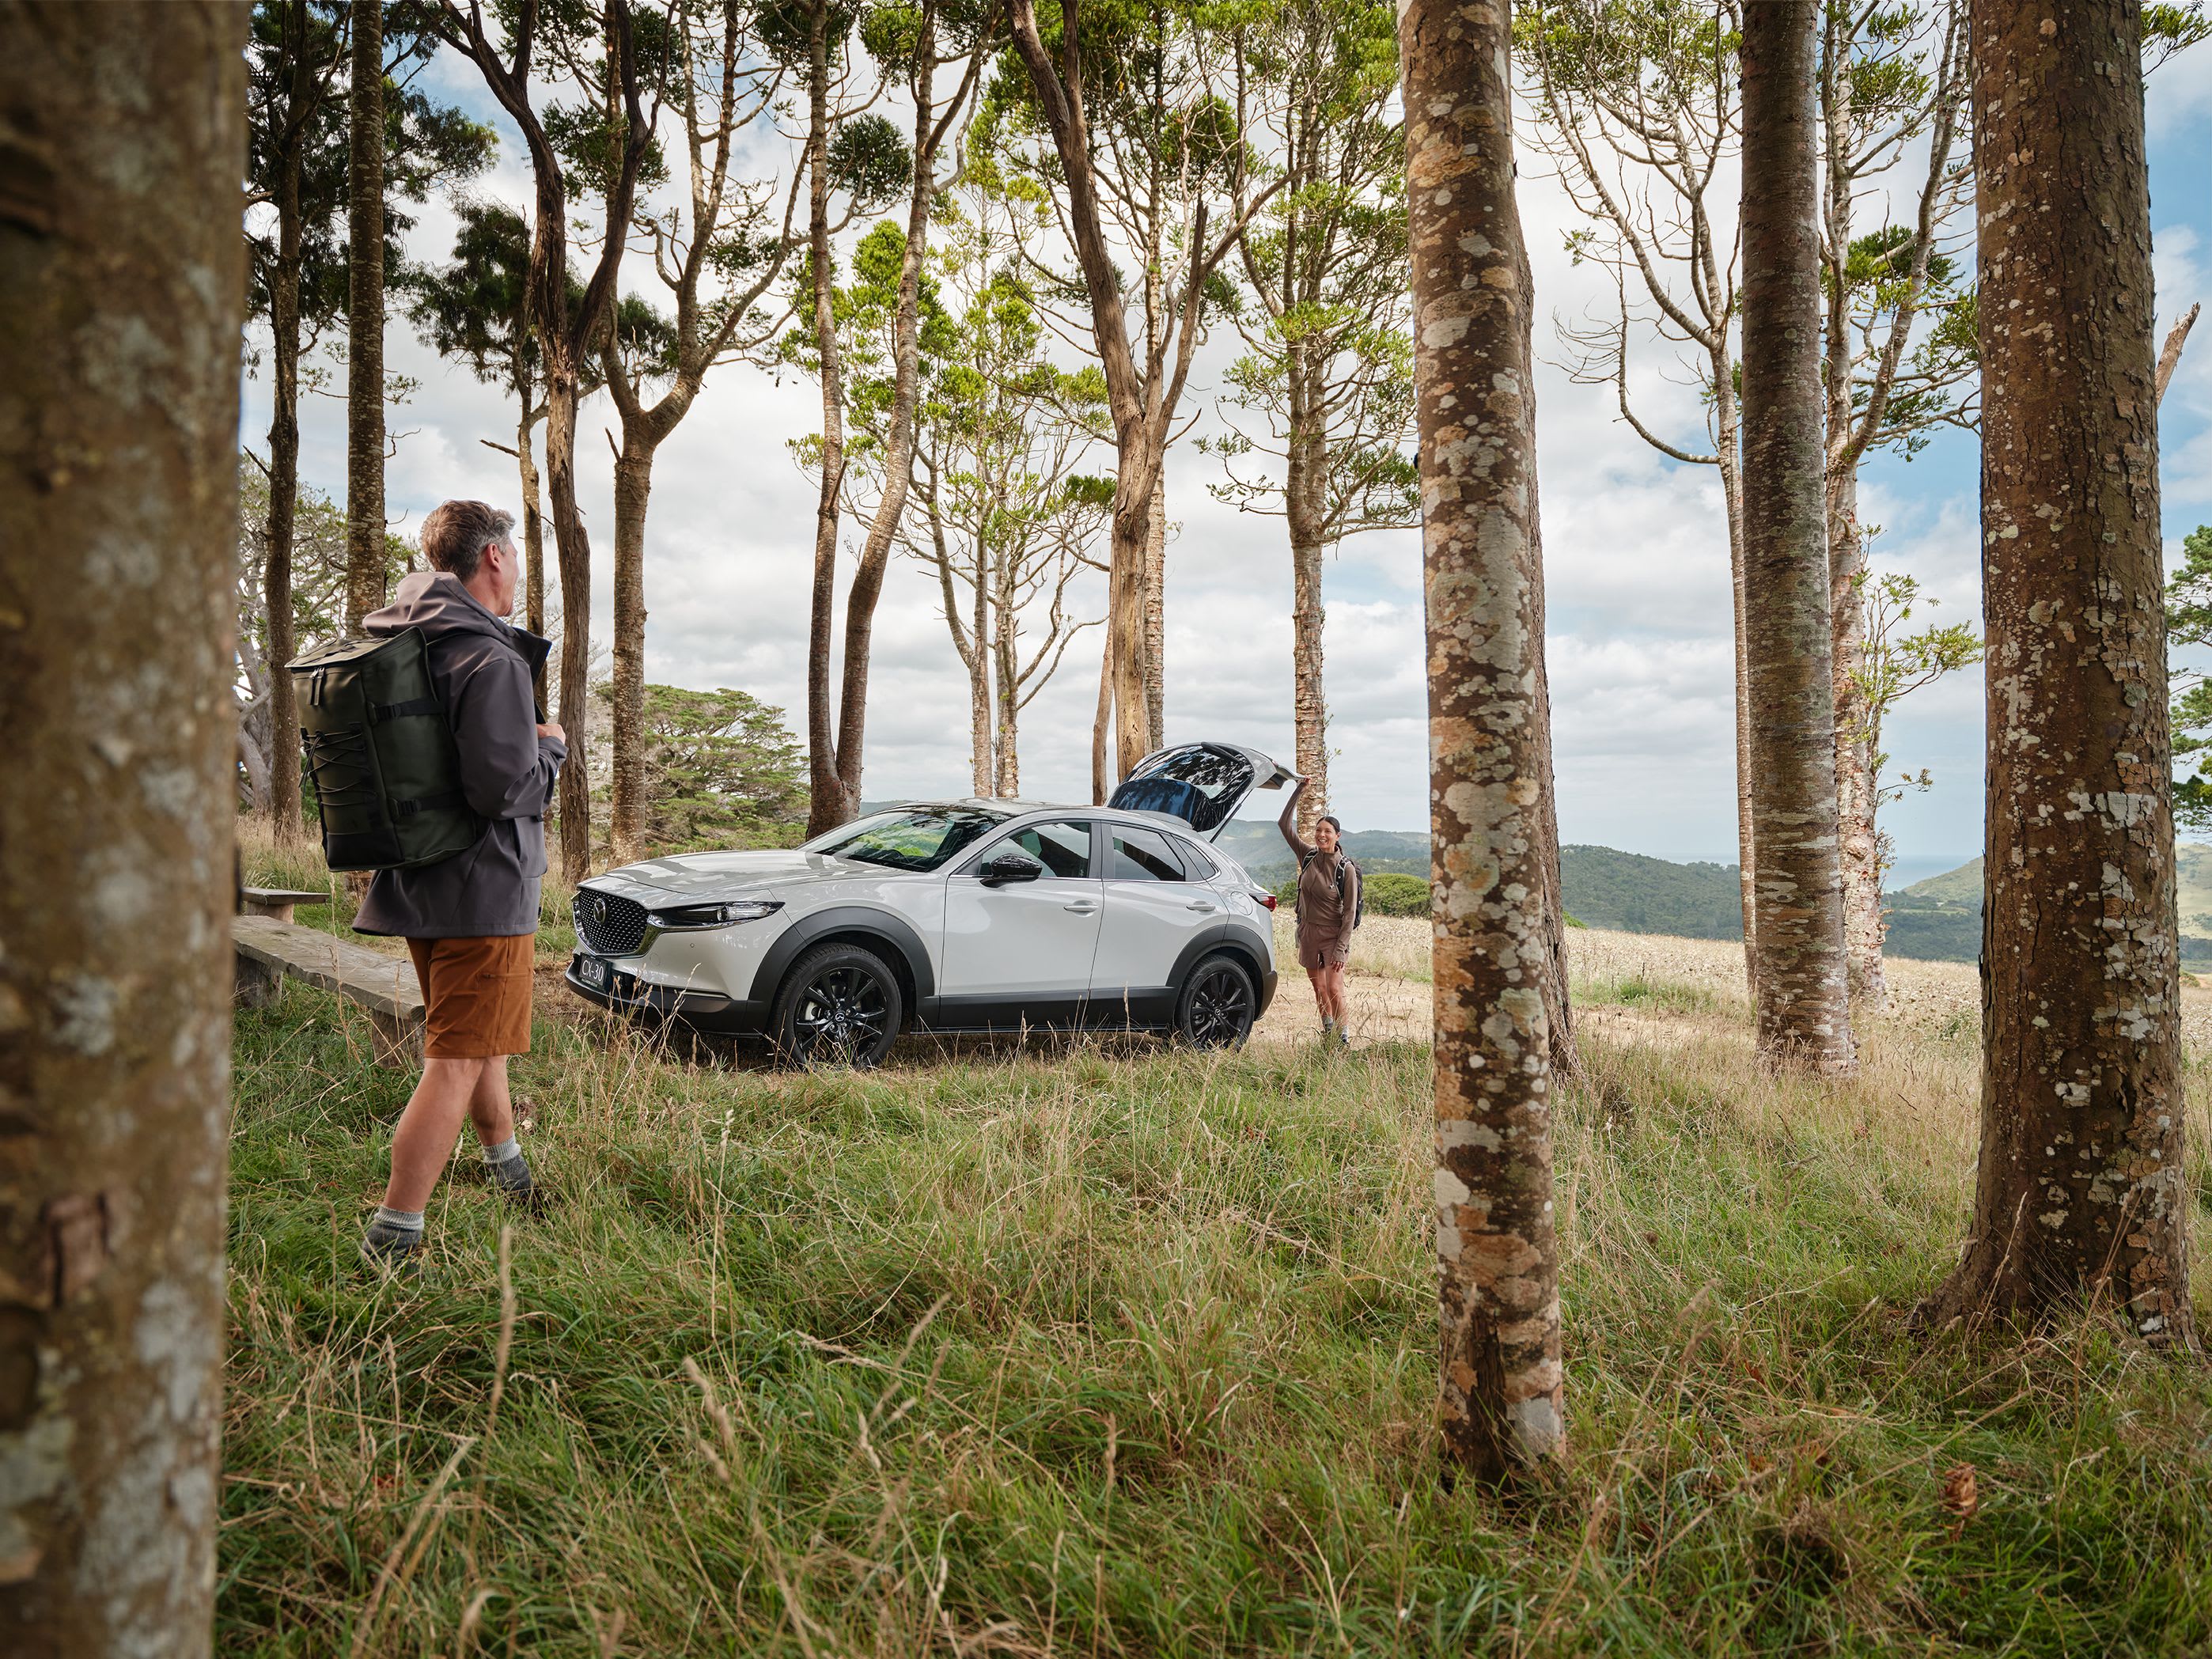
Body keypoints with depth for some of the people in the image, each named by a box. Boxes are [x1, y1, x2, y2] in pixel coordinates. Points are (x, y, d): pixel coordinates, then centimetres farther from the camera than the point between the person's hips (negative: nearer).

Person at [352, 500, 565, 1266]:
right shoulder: (490, 661, -19)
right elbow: (505, 786, -26)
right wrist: (551, 744, -6)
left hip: (416, 884, 10)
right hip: (483, 888, -9)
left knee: (479, 1036, 25)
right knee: (457, 1062, -4)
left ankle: (509, 1170, 43)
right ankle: (392, 1241, -3)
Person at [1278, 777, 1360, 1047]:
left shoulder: (1346, 869, -12)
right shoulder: (1308, 855, 0)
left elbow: (1350, 911, -11)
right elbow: (1285, 824, 1)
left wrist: (1341, 949, -16)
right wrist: (1299, 791, -4)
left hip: (1333, 934, -5)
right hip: (1308, 932, 5)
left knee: (1334, 990, -11)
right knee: (1319, 989, 12)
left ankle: (1342, 1038, 0)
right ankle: (1327, 1034, 25)